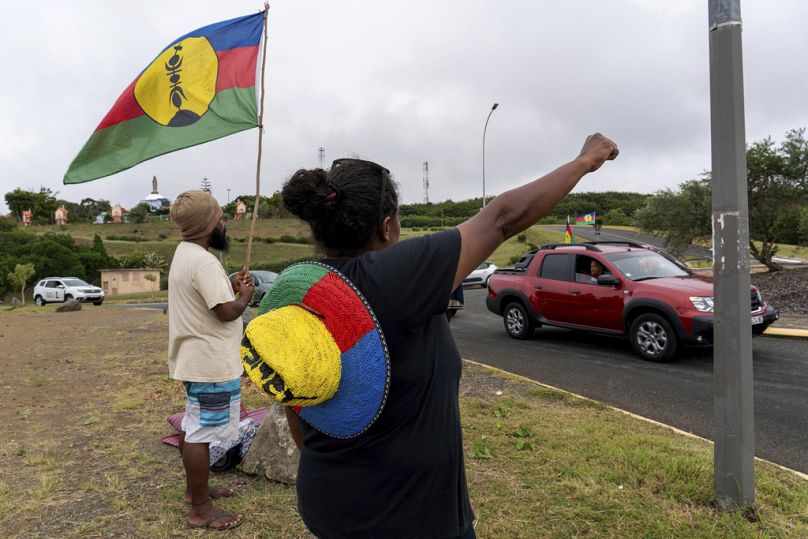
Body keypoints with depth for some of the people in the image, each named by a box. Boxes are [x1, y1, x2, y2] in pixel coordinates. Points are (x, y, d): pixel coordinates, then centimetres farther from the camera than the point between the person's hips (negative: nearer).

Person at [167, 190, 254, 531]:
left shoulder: (184, 254, 11)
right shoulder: (203, 262, -23)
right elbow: (227, 312, -25)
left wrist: (230, 285, 9)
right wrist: (245, 296, -7)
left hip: (196, 359, 11)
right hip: (211, 364, -11)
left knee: (194, 427, 20)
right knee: (201, 433, -2)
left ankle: (195, 489, 36)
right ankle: (201, 510, 9)